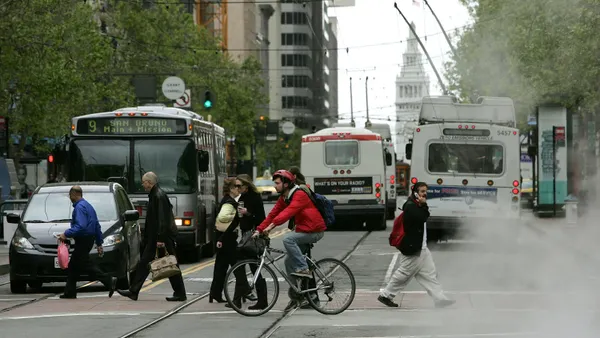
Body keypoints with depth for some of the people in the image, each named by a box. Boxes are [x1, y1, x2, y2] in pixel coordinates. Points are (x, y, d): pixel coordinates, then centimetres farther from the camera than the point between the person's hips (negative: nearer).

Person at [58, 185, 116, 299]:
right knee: (73, 266, 14)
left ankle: (109, 281, -18)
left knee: (86, 265, -10)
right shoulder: (88, 205, 18)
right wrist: (99, 243, 22)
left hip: (82, 241, -10)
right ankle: (70, 292, 16)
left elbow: (80, 226, -27)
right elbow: (97, 226, 20)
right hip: (89, 240, 10)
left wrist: (66, 234, -25)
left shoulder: (79, 207, -14)